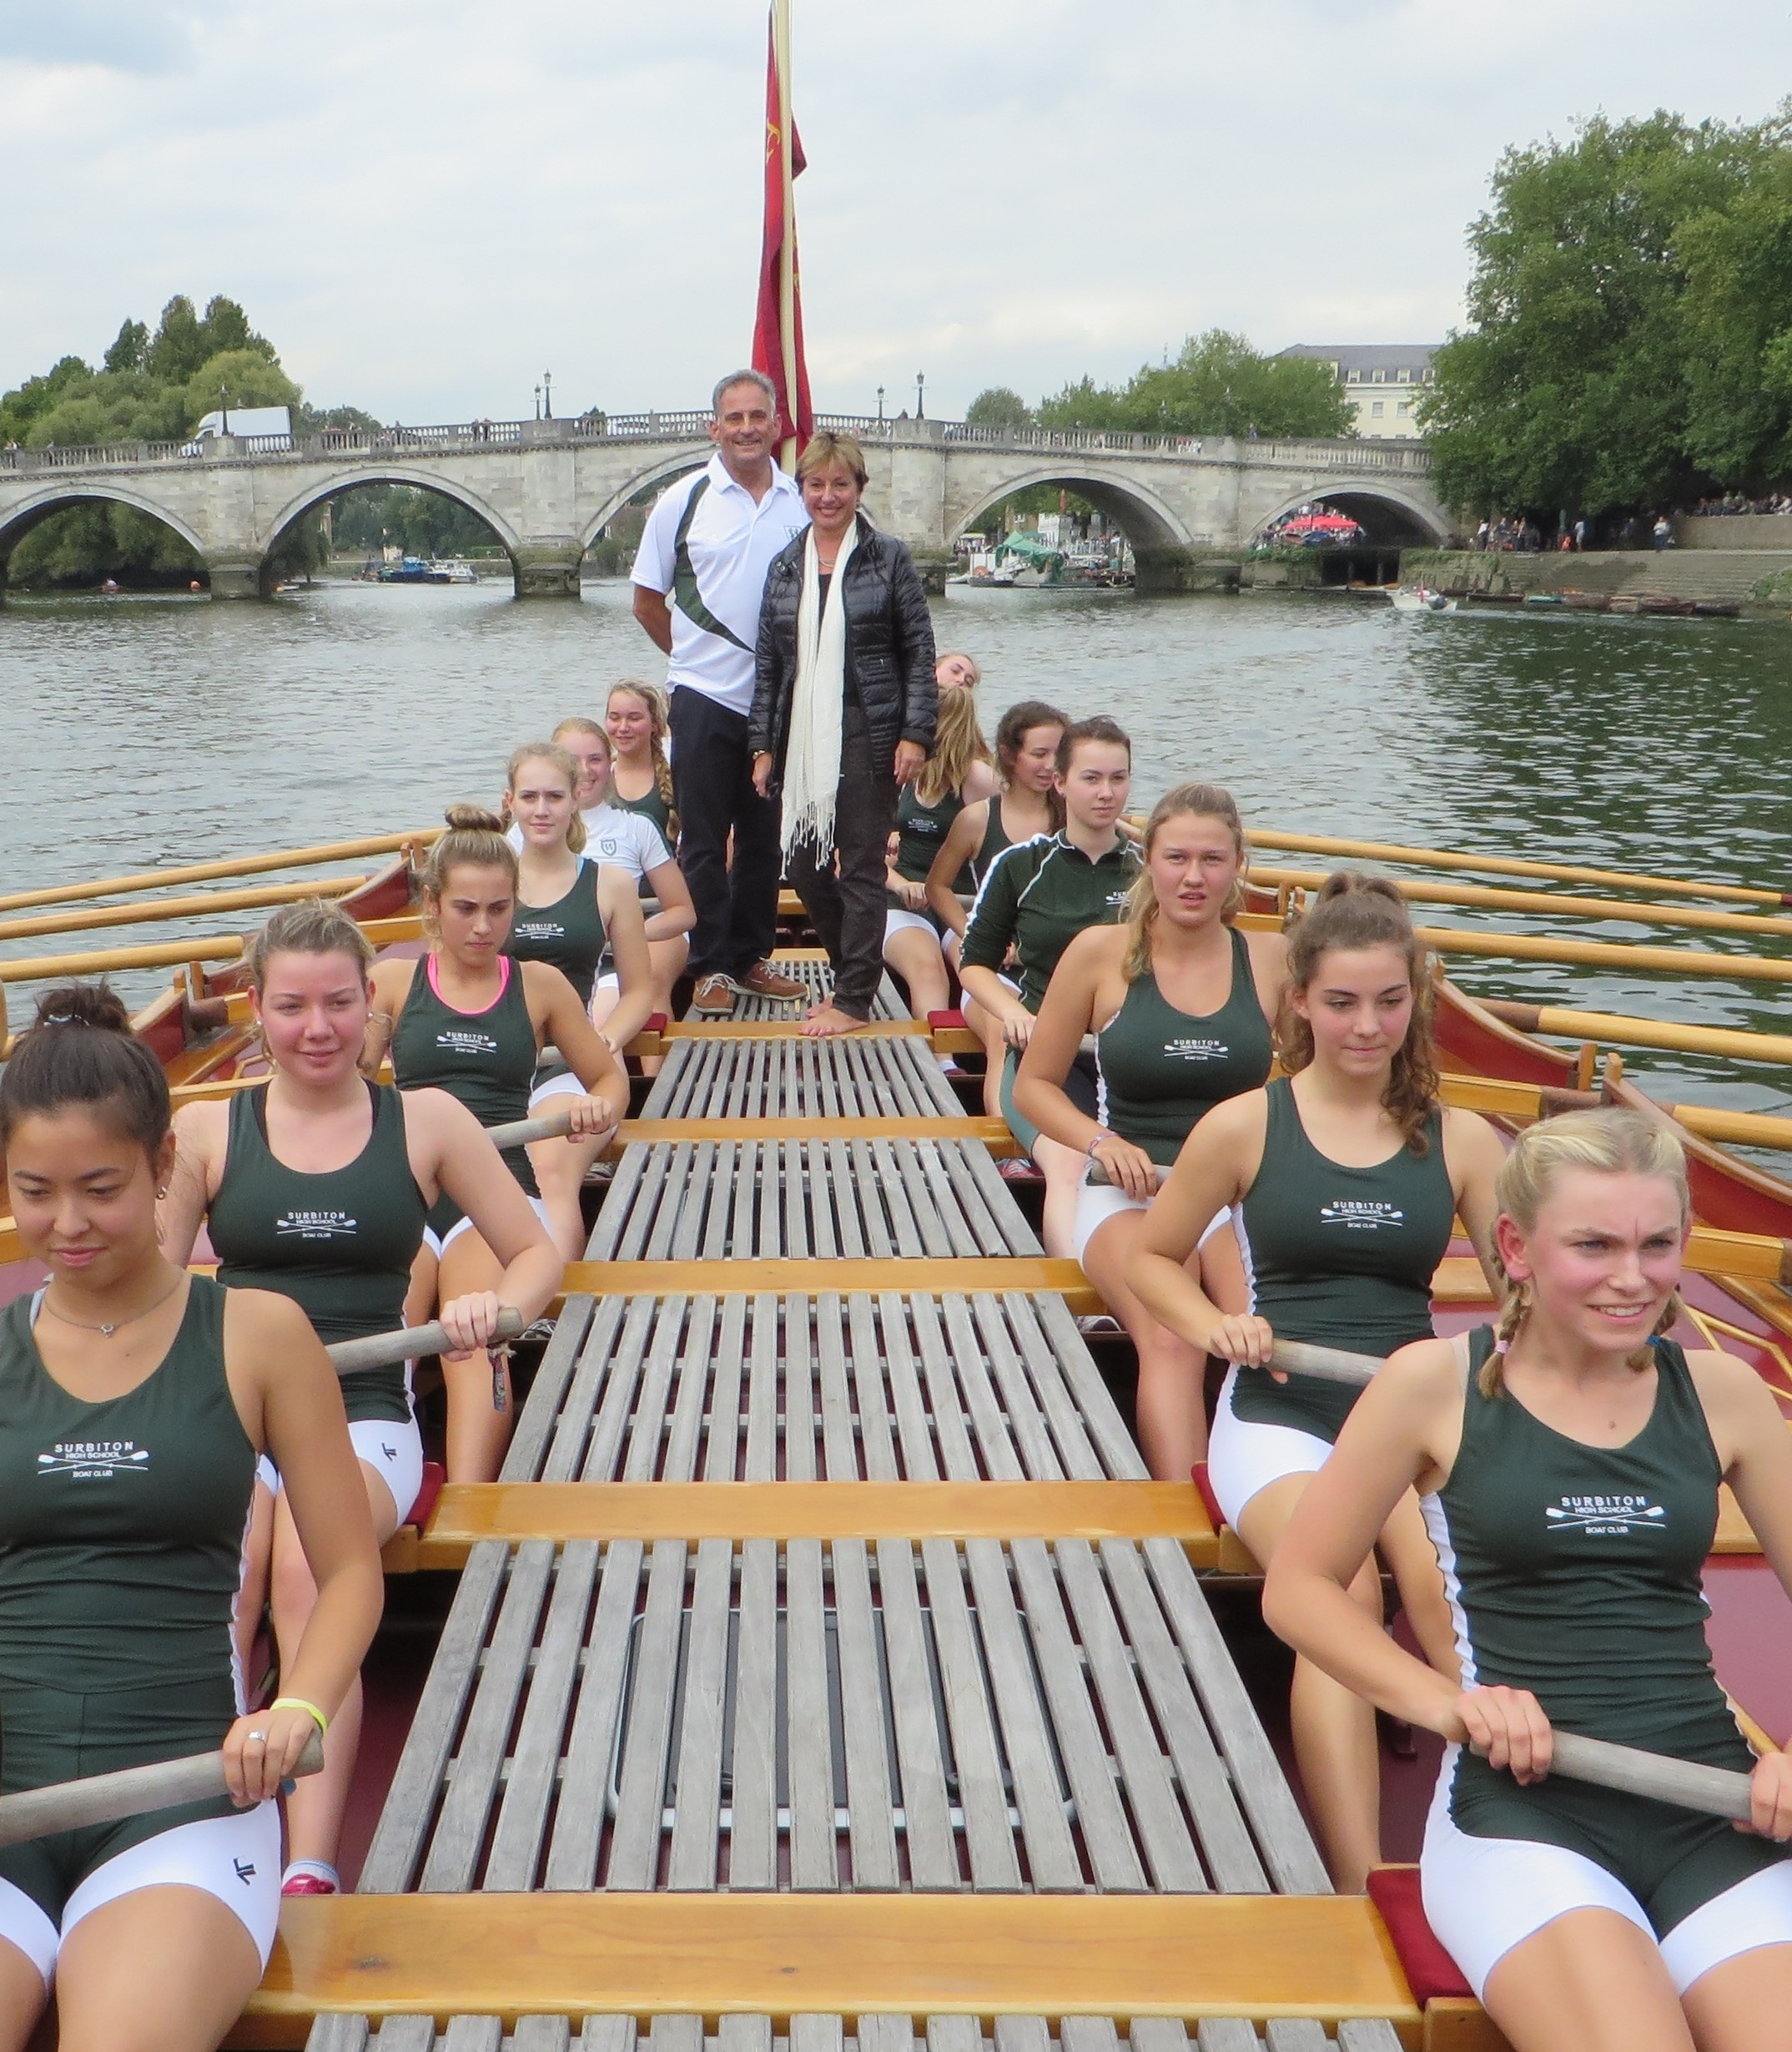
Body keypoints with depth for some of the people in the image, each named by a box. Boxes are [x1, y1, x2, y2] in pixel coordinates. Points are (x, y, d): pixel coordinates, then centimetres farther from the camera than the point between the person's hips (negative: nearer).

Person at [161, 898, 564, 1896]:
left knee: (307, 1576, -32)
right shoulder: (206, 1129, 9)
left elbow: (538, 1252, 12)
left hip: (365, 1417, -1)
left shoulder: (426, 1121, 9)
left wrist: (497, 1302, -10)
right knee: (223, 1571, -33)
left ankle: (311, 1871, -37)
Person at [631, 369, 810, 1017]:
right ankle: (711, 967, 10)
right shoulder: (684, 500, -3)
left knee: (764, 836, 11)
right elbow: (648, 602, 4)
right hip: (706, 697, -3)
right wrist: (696, 655, 7)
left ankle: (751, 957, 23)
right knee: (704, 840, 2)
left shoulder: (802, 502, 2)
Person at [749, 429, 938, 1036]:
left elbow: (919, 650, -2)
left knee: (861, 865, -2)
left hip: (868, 731, -5)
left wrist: (916, 733, -11)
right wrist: (763, 745, 7)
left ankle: (854, 1000, 5)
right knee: (804, 864, 7)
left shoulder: (888, 557, 0)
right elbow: (768, 662, 12)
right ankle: (854, 976, 26)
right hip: (802, 737, 5)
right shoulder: (785, 566, 11)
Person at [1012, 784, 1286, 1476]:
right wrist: (1102, 1143, -7)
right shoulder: (1101, 953, 4)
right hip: (1129, 1192, -1)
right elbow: (1034, 1085, 11)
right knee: (1169, 1341, -32)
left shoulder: (1272, 959, 7)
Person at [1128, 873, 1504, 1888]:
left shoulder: (1462, 1141, 8)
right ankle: (1361, 1891, -35)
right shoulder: (1245, 1127, 4)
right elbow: (1154, 1257, 15)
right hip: (1278, 1416, -2)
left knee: (1444, 1582, -34)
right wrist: (1218, 1328, -4)